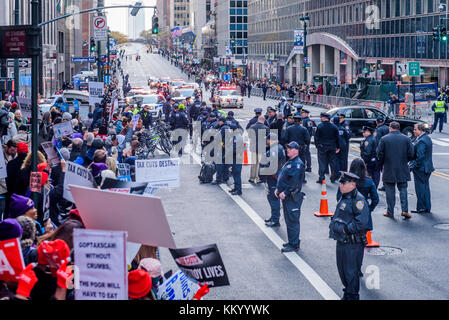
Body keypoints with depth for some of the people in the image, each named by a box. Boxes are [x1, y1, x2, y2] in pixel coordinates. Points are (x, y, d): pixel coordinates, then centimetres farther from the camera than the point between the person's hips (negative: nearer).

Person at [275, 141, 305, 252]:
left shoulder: (297, 164, -15)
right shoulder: (289, 162, 17)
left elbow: (294, 182, -23)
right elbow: (282, 178, 24)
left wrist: (285, 192, -22)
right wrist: (278, 189, 12)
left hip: (292, 197, -10)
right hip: (286, 196, 10)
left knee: (292, 221, -7)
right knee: (288, 220, 16)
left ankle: (294, 245, -3)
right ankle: (291, 241, 26)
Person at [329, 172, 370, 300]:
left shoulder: (358, 200, -18)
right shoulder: (344, 198, 11)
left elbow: (361, 222, -26)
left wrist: (345, 229, -21)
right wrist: (333, 225, 8)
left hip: (353, 244, -9)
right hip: (341, 241, 9)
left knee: (351, 272, -1)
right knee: (342, 269, 18)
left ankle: (352, 296, 11)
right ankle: (347, 293, 33)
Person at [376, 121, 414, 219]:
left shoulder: (384, 139, -7)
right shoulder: (406, 139, -2)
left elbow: (379, 154, -6)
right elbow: (411, 154, -3)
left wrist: (383, 163, 12)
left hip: (389, 170, -1)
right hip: (402, 170, 1)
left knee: (390, 191, 6)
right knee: (403, 189, 10)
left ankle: (390, 212, 10)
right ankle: (405, 210, 0)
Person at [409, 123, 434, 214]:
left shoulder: (421, 141, -21)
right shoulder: (427, 138, 11)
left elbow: (420, 156, -25)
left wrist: (412, 166, -18)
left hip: (420, 169, -10)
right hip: (427, 168, 10)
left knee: (420, 188, -2)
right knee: (425, 188, 14)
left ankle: (421, 208, 4)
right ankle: (427, 208, 20)